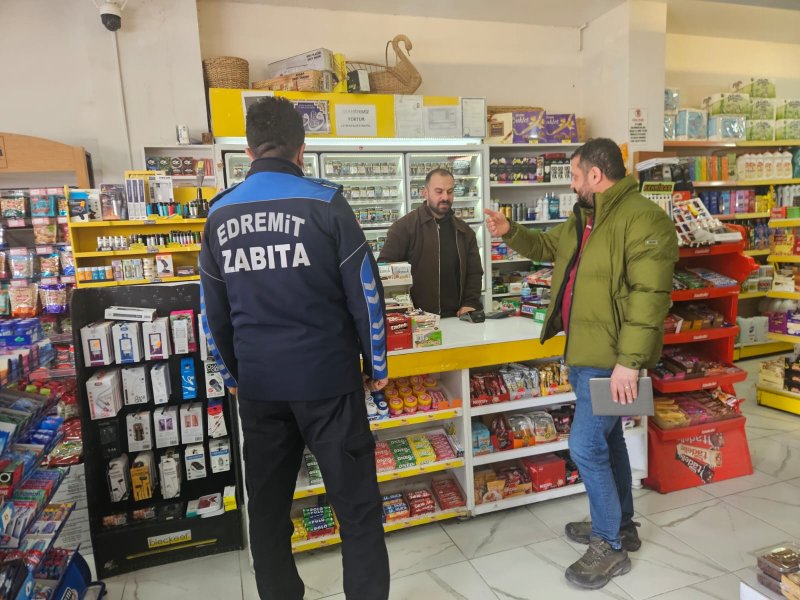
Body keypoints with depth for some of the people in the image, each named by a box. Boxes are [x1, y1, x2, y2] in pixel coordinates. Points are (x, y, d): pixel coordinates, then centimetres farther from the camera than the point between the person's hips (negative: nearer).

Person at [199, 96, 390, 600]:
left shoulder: (220, 214, 4)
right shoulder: (325, 203, -8)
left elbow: (213, 313, 10)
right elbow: (365, 294, -8)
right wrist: (377, 365, 4)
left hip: (258, 384, 5)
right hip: (326, 377, -4)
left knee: (267, 506, 19)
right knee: (356, 502, 9)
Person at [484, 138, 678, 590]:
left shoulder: (643, 219, -19)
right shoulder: (584, 218, 12)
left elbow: (649, 296, -26)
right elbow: (548, 247, 29)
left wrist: (629, 361, -28)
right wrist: (510, 232, 16)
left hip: (610, 359, -10)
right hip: (584, 352, 10)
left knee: (585, 446, -5)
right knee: (608, 439, 20)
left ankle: (610, 548, 15)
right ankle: (621, 526, 38)